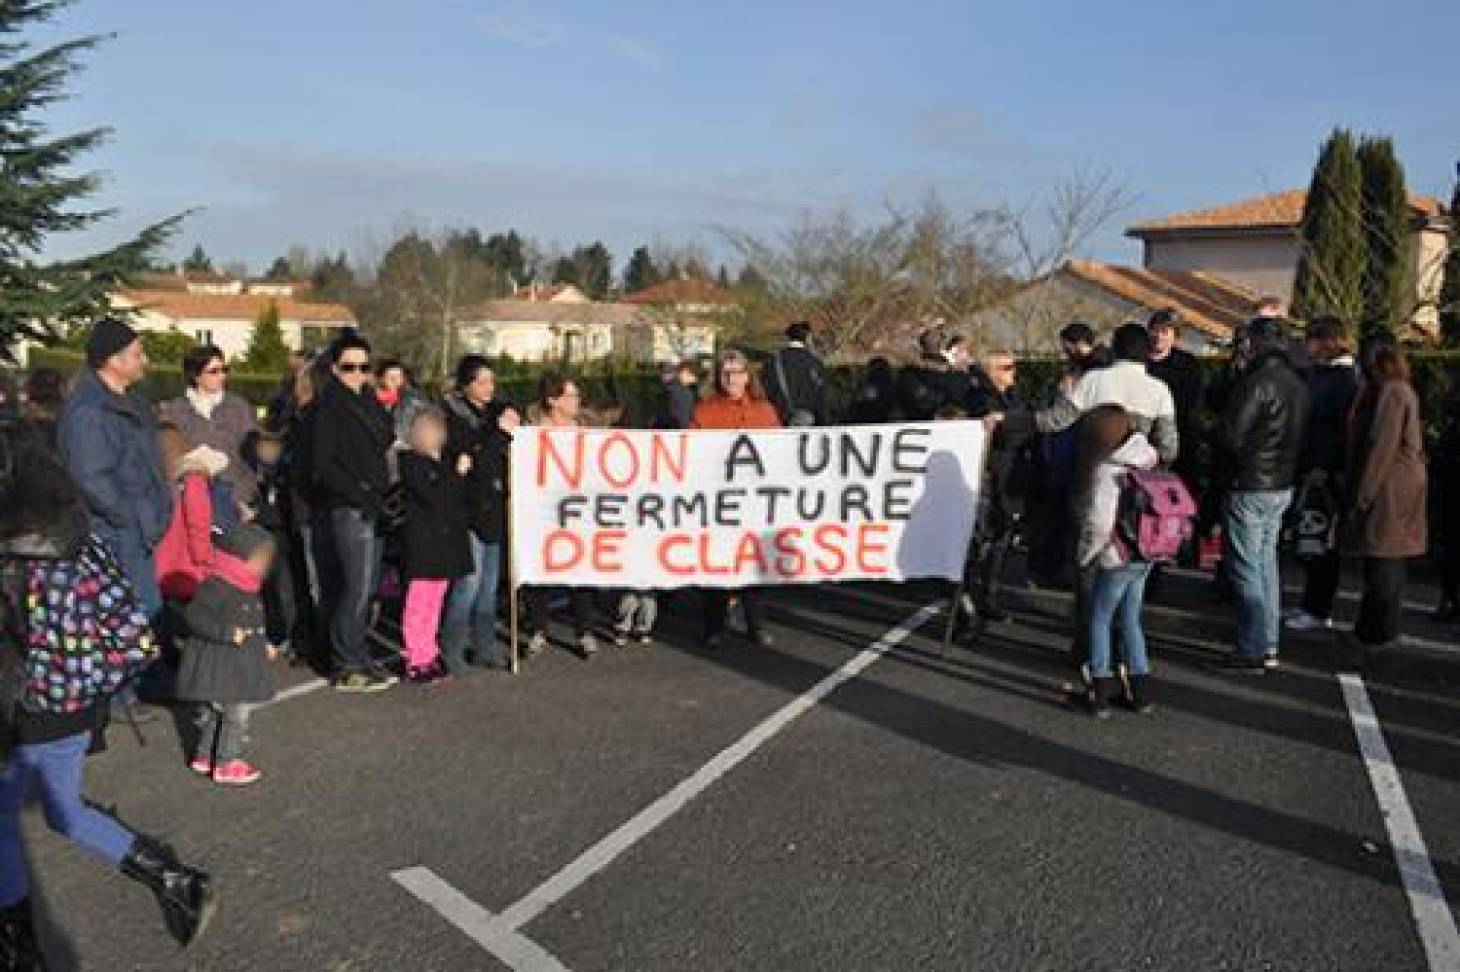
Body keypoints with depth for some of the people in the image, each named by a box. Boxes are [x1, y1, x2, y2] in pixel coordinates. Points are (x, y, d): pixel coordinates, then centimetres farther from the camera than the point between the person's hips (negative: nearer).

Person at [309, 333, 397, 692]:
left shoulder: (368, 401, 16)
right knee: (357, 587, -6)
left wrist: (382, 494, 8)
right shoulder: (328, 406, -7)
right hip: (348, 510, -8)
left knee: (366, 586, 12)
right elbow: (322, 465, -13)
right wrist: (361, 495, -16)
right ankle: (348, 667, 3)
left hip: (372, 506, 8)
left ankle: (357, 659, 22)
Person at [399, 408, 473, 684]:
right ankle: (416, 662, 2)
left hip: (445, 544, 8)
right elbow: (432, 497, -19)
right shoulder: (411, 462, -9)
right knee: (419, 602, -3)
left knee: (434, 602, 13)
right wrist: (458, 474, -16)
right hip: (422, 544, -8)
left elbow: (458, 499, 19)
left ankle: (429, 656, 21)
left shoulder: (445, 462, 14)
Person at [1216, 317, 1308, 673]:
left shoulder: (1258, 381, -18)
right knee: (1267, 563, 16)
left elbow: (1231, 435, -20)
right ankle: (1270, 645, 23)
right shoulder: (1297, 384, 10)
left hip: (1250, 487, -9)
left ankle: (1251, 652, 2)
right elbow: (1297, 435, 14)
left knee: (1246, 569, -2)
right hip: (1283, 485, 9)